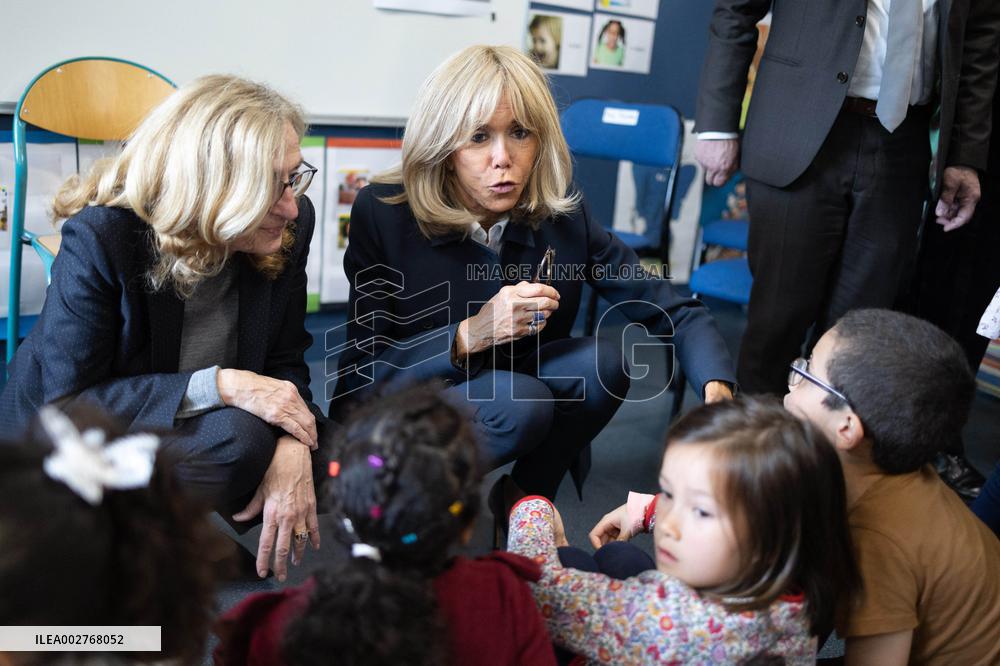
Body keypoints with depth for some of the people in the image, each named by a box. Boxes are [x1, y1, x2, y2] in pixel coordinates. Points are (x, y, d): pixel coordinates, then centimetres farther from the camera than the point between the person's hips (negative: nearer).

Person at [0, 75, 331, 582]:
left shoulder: (292, 226, -14)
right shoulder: (99, 239, -27)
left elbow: (284, 361, -6)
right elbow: (65, 403, -24)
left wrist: (293, 447, -28)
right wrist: (217, 385, -36)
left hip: (184, 428, 6)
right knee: (237, 438, -31)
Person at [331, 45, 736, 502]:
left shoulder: (562, 218, -11)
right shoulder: (383, 215, -19)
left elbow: (675, 312, -10)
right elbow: (364, 371, -19)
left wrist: (716, 386, -30)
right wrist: (469, 336, -34)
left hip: (498, 404, 4)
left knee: (600, 362, -21)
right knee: (521, 404, -31)